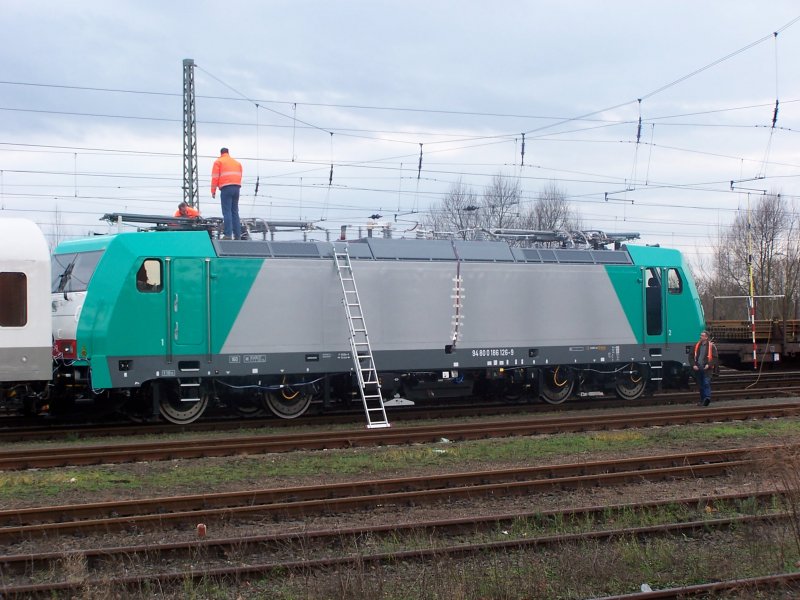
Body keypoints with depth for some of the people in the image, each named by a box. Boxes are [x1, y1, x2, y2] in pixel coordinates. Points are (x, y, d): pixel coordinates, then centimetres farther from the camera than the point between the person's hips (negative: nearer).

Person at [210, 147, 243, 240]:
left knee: (227, 212, -8)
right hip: (236, 188, 5)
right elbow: (239, 176, 18)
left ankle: (228, 235, -17)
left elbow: (215, 177, 1)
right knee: (235, 212, 8)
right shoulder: (237, 163, 24)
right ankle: (237, 235, 4)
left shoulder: (218, 162, 8)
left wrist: (213, 191, 3)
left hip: (226, 188, -5)